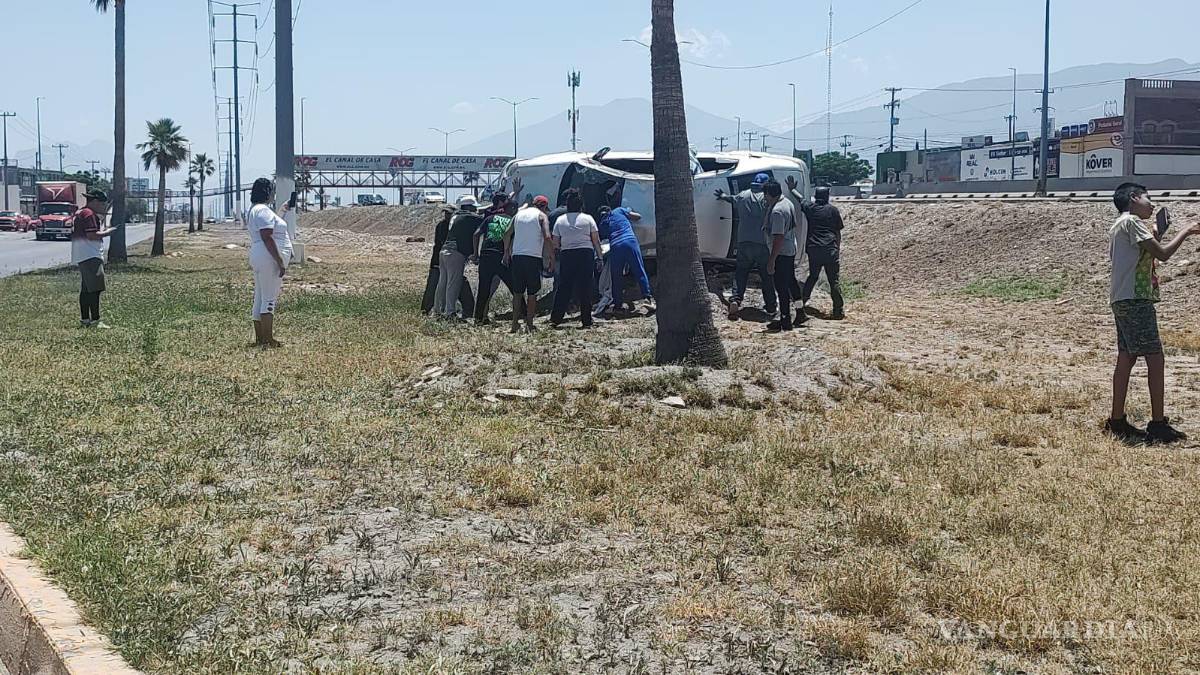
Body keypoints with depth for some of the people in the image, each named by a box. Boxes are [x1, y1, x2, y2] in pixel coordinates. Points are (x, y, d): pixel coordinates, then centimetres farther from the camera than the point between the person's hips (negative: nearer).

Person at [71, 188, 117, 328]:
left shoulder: (79, 213, 20)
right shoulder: (89, 214, -14)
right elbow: (92, 235, -22)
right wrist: (107, 233, -7)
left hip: (82, 257, 11)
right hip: (91, 256, -11)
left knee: (85, 289, 14)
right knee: (95, 289, -12)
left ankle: (84, 319, 19)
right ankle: (95, 320, -15)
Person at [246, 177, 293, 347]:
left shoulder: (254, 210, 17)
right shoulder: (263, 210, -15)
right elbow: (267, 238, -22)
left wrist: (282, 211, 38)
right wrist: (280, 261, -22)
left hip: (259, 259, 11)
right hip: (269, 259, -11)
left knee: (260, 300, 12)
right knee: (269, 300, -9)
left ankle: (260, 339, 17)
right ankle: (268, 340, -9)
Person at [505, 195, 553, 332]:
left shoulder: (519, 214, 16)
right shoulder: (541, 216, 1)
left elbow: (507, 234, 15)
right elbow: (547, 237, -12)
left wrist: (506, 252, 23)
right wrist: (551, 256, -7)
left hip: (516, 256, 4)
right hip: (533, 257, -4)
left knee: (517, 292, 12)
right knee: (532, 293, 2)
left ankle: (515, 323, 10)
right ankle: (529, 324, 0)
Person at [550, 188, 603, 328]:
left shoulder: (560, 220, 6)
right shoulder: (588, 219, 2)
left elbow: (555, 243, 6)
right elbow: (596, 240, 3)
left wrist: (556, 253, 20)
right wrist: (600, 256, 9)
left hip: (566, 254, 1)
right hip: (586, 254, -1)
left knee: (563, 287, 7)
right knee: (585, 288, 2)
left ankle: (556, 318, 6)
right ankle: (586, 321, 2)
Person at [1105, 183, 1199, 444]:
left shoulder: (1118, 226, 19)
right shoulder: (1132, 221, -11)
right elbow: (1163, 254, -15)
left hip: (1122, 300, 10)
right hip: (1135, 300, -10)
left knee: (1126, 358, 11)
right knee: (1155, 359, -9)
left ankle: (1117, 421, 12)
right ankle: (1158, 424, -10)